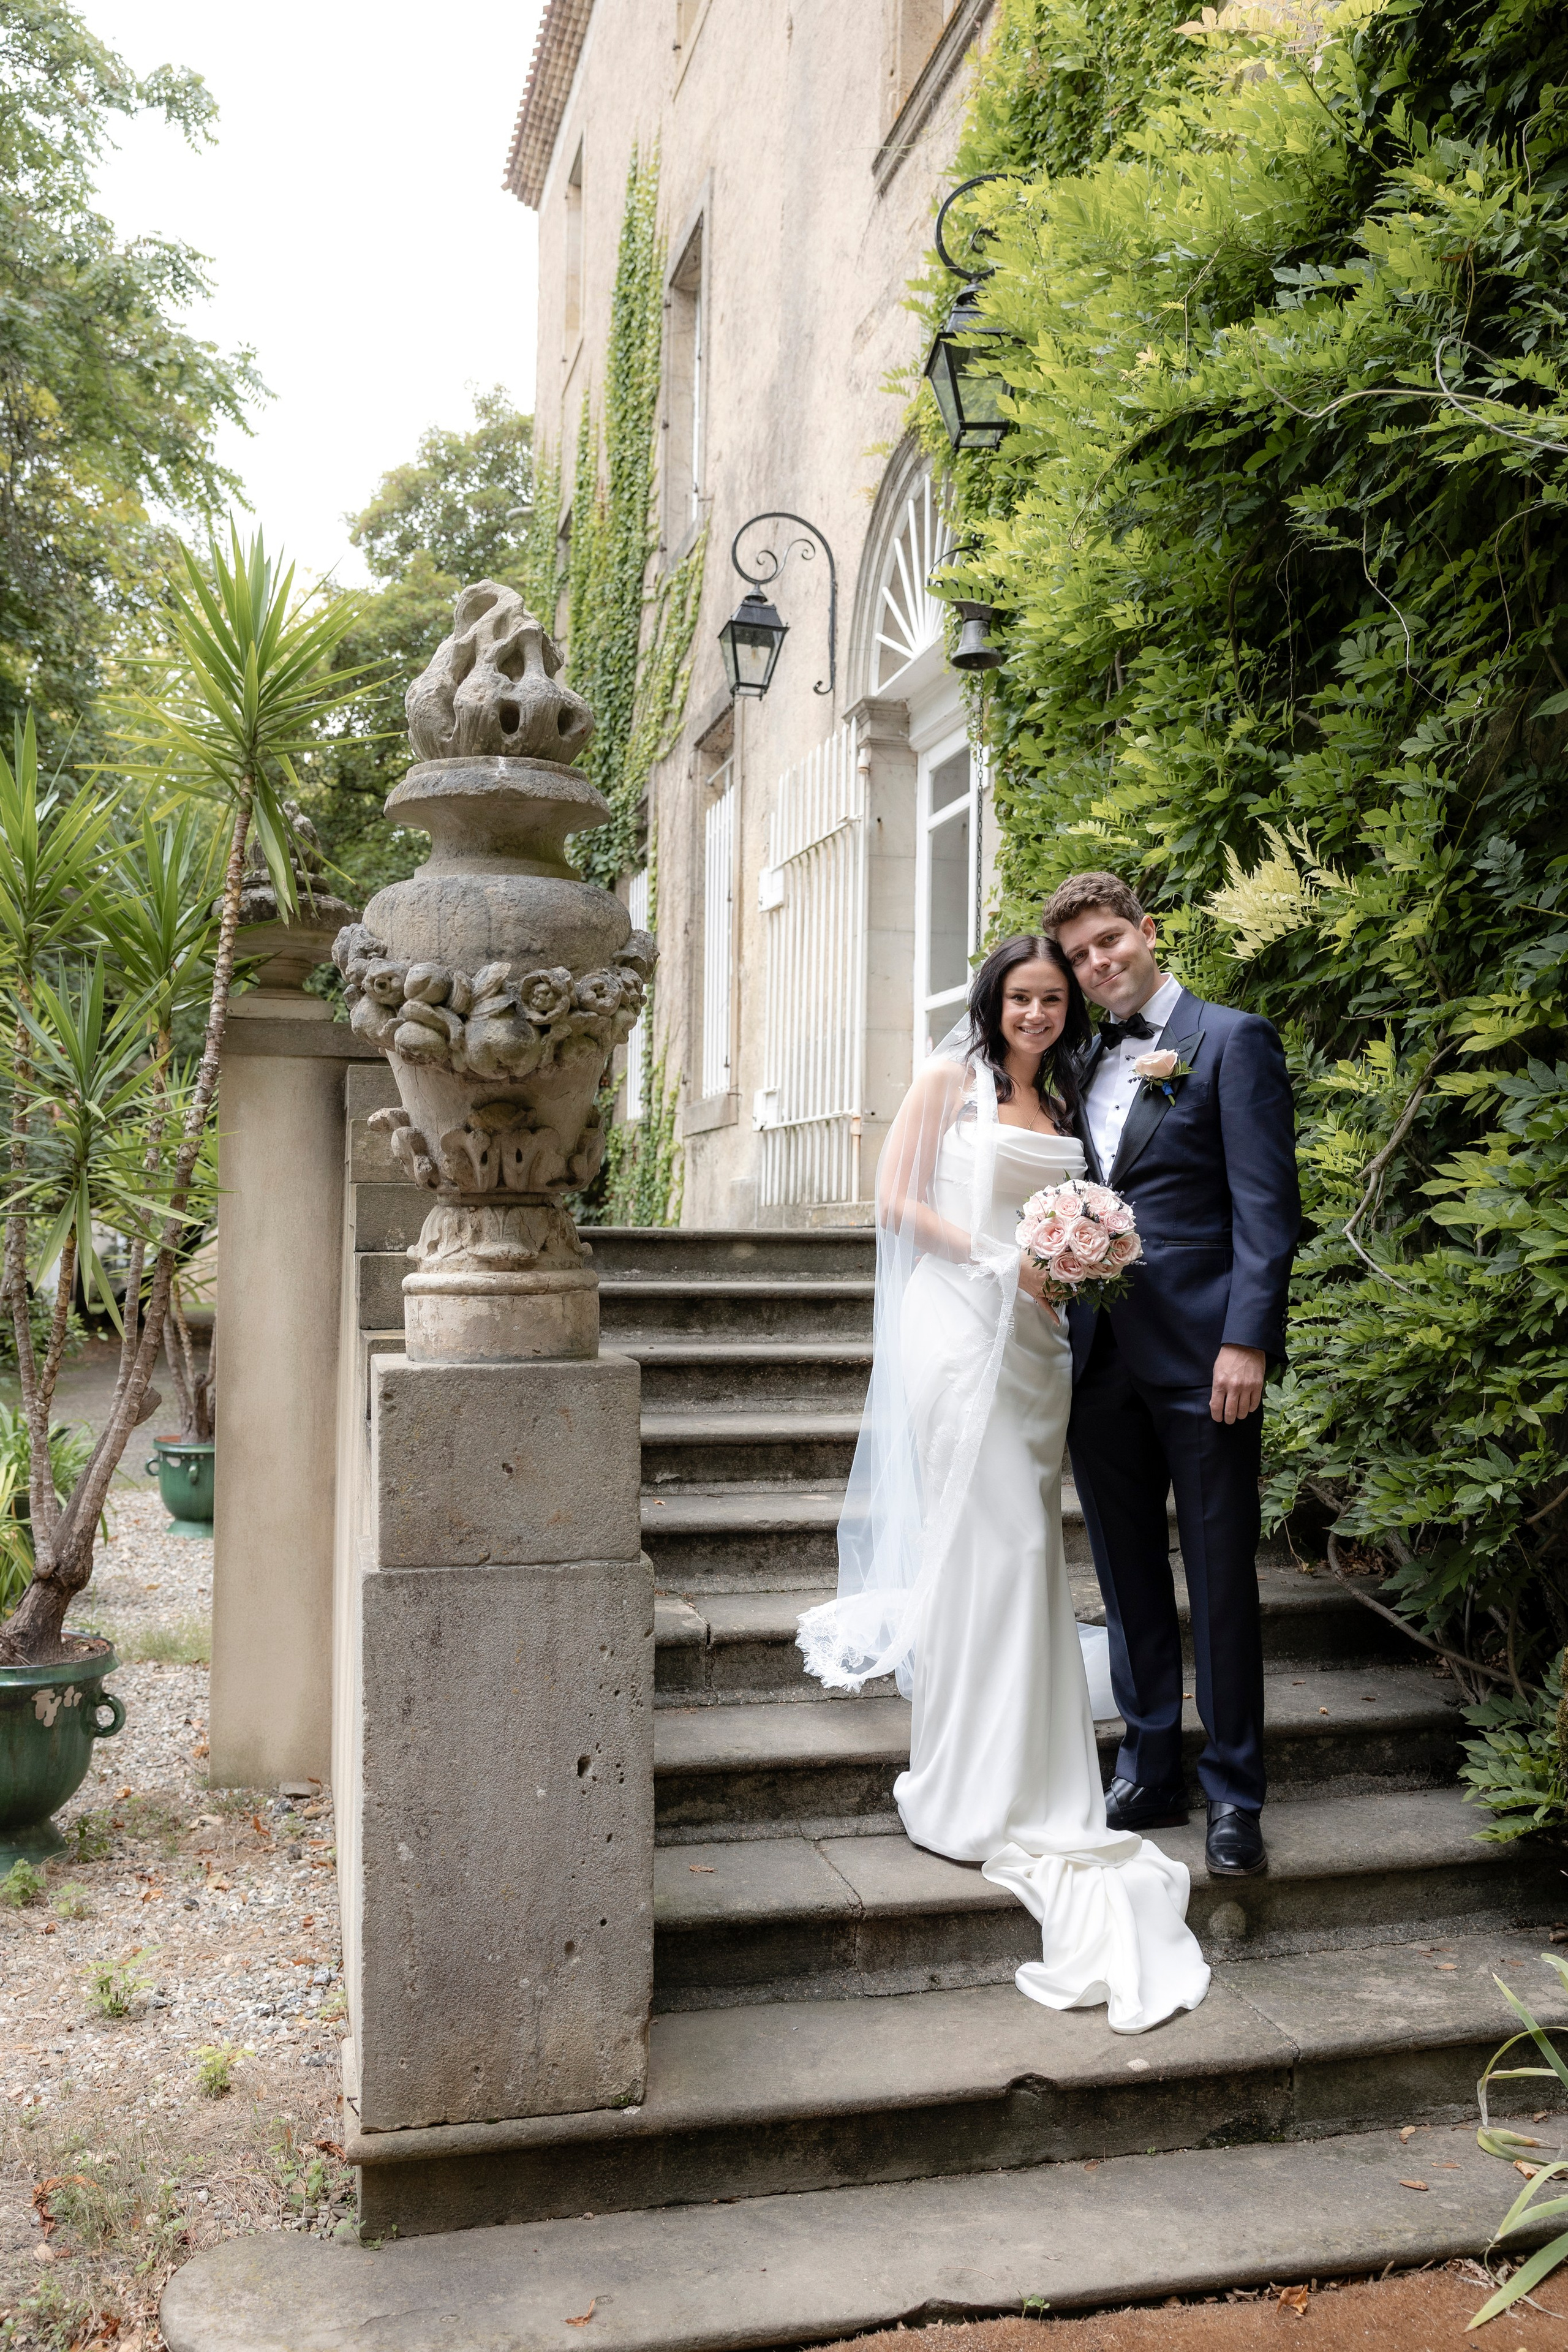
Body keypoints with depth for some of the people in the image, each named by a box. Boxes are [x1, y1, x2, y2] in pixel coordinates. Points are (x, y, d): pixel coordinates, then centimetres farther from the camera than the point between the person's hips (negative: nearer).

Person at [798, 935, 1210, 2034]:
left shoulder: (1064, 1102, 18)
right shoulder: (951, 1081, 1)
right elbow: (898, 1202, -4)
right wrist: (1002, 1259, -13)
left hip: (1036, 1335, 6)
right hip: (961, 1325, -6)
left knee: (1022, 1546, 7)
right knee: (998, 1538, -9)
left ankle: (1011, 1773, 20)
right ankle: (981, 1785, 2)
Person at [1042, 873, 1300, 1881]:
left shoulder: (1232, 1039, -3)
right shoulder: (1085, 1062, 16)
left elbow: (1266, 1204, -9)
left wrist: (1248, 1341, -16)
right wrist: (1064, 1325, 7)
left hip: (1203, 1356, -6)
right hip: (1103, 1359, 6)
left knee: (1221, 1581, 3)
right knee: (1130, 1578, 13)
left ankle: (1235, 1796, 16)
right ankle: (1150, 1772, 26)